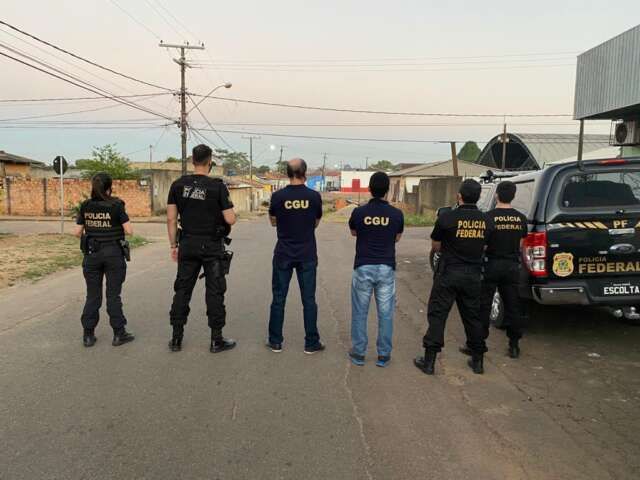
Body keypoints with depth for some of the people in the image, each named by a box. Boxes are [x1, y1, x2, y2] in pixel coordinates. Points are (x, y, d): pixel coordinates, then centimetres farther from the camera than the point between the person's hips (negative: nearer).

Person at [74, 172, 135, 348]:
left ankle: (88, 335, 16)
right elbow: (129, 230, -12)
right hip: (113, 254, -3)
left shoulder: (85, 206, 0)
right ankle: (119, 333, 11)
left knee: (92, 295, 11)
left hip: (92, 254, 3)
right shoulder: (116, 206, -11)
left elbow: (77, 232, 1)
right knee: (113, 295, 5)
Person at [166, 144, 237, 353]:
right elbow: (230, 220, -14)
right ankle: (216, 340, 11)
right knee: (214, 292, 4)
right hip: (212, 246, -4)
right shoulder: (217, 186, -11)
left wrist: (173, 245, 10)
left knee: (183, 290, 12)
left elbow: (171, 218, 2)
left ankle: (176, 338, 18)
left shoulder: (178, 185, 1)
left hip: (187, 245, 4)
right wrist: (232, 212, 9)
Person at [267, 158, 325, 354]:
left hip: (283, 255, 0)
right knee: (309, 299, 7)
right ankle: (311, 343, 14)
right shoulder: (314, 196, -5)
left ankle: (275, 341, 16)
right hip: (307, 256, 0)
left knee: (279, 298, 9)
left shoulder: (278, 196, -7)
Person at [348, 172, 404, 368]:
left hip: (363, 267, 0)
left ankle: (358, 354, 17)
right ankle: (383, 355, 16)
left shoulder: (358, 212, -5)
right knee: (385, 313, 9)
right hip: (386, 268, 1)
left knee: (359, 313, 11)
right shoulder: (396, 214, -4)